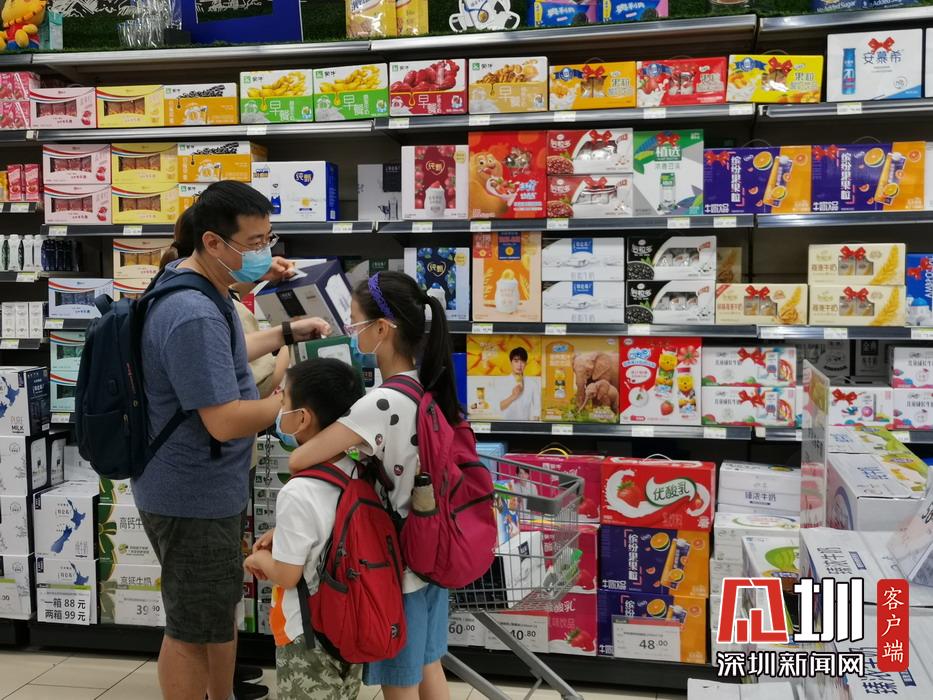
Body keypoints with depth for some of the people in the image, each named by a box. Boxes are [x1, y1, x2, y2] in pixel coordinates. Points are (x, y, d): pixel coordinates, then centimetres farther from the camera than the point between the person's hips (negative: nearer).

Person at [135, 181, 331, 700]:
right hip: (194, 498, -11)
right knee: (194, 629, 7)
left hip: (211, 488, 11)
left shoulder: (190, 282, 5)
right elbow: (226, 421, -30)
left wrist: (287, 333, 13)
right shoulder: (195, 315, -29)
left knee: (222, 609, 25)